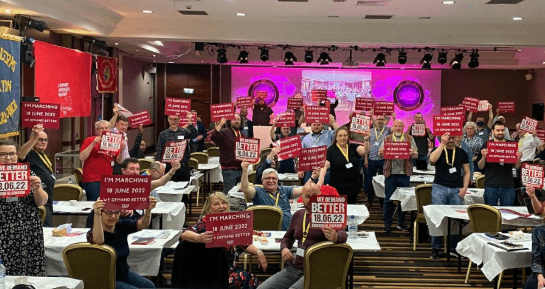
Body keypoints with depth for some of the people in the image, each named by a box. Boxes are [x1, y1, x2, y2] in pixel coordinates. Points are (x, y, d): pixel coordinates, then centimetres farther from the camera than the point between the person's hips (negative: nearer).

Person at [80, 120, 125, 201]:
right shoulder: (90, 140, 3)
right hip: (92, 180, -4)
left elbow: (119, 161, 10)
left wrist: (121, 151, -9)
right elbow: (82, 158, -7)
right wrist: (93, 144, -14)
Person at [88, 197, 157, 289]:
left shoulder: (122, 226, -4)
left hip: (124, 274, 7)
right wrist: (96, 215, -62)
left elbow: (142, 224, -20)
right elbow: (98, 241, -46)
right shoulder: (92, 233, -21)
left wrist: (148, 210, -43)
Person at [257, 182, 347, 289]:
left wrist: (336, 237, -41)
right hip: (294, 268, 6)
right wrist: (284, 248, 6)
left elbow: (343, 234, -16)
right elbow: (288, 237, 29)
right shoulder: (298, 215, 16)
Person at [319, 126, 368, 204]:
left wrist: (366, 140, -31)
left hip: (353, 187, 3)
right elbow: (324, 165, -15)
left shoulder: (353, 147, 5)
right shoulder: (331, 150, -4)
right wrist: (321, 179, -30)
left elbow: (364, 151, -13)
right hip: (338, 188, -3)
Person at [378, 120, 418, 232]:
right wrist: (381, 153, -19)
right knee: (388, 198, 3)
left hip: (404, 173, 1)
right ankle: (387, 223, 12)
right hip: (390, 172, -1)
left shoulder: (409, 139, 8)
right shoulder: (387, 139, 9)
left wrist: (412, 153, -20)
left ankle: (401, 222, 20)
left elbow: (416, 155, 3)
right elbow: (381, 154, 5)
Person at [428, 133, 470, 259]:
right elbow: (432, 159, -19)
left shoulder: (461, 153, 11)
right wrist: (442, 144, -18)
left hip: (456, 189, 2)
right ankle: (435, 248, 3)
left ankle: (453, 247, 13)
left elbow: (467, 171, 13)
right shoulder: (438, 150, 5)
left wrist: (465, 188, 1)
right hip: (439, 188, -2)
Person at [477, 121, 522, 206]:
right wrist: (483, 156, -15)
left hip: (508, 186, 1)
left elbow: (516, 167, 8)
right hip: (491, 185, -1)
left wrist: (518, 158, -10)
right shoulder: (487, 145, 2)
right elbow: (481, 167, 2)